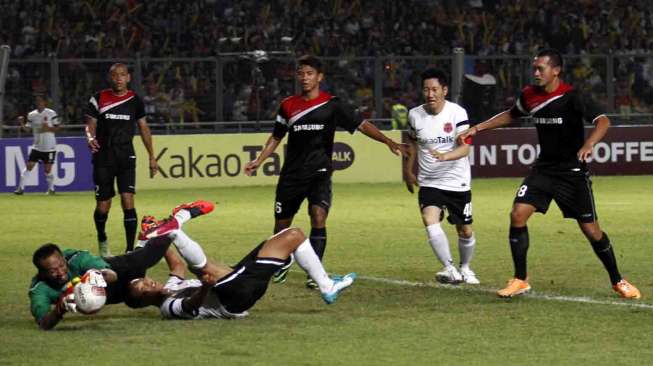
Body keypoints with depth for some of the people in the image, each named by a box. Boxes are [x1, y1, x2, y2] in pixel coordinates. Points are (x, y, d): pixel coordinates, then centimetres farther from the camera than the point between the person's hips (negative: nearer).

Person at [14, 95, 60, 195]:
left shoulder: (51, 113, -5)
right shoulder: (31, 115, 5)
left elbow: (57, 128, -2)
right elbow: (27, 129, 6)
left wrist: (48, 128, -20)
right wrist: (22, 124, -13)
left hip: (49, 147, -3)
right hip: (37, 146, 3)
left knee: (47, 169, -1)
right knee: (29, 166, -4)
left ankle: (51, 189, 19)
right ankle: (21, 188, 1)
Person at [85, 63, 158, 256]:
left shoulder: (135, 100, 6)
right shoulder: (99, 99, 1)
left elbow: (144, 128, 13)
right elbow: (90, 124, 1)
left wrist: (152, 157, 12)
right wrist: (90, 138, -22)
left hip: (126, 157, 0)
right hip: (103, 157, 0)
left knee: (128, 201, -15)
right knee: (102, 206, 3)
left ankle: (130, 250, -13)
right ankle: (102, 240, 33)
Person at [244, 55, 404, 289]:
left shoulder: (331, 104, -3)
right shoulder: (288, 105, 6)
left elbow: (361, 125, -6)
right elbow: (276, 137, 18)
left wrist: (387, 141, -17)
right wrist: (258, 161, 9)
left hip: (319, 173, -3)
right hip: (291, 174, 3)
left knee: (318, 216, -22)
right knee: (281, 224, 8)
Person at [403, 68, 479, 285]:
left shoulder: (457, 113, -13)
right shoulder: (415, 115, -2)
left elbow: (465, 147, -22)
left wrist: (445, 156, -40)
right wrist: (408, 171, 21)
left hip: (458, 182, -1)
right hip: (429, 183, 2)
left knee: (465, 230, 7)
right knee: (430, 221, -23)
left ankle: (465, 268, 34)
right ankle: (450, 269, -17)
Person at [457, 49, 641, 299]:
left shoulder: (572, 98, -18)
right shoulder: (530, 95, 0)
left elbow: (602, 121, -27)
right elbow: (511, 115, 21)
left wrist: (588, 144, -46)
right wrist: (478, 128, 15)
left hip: (573, 172, -5)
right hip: (543, 169, 5)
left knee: (591, 230, -1)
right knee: (517, 215, -12)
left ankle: (617, 281, 19)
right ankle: (520, 280, 0)